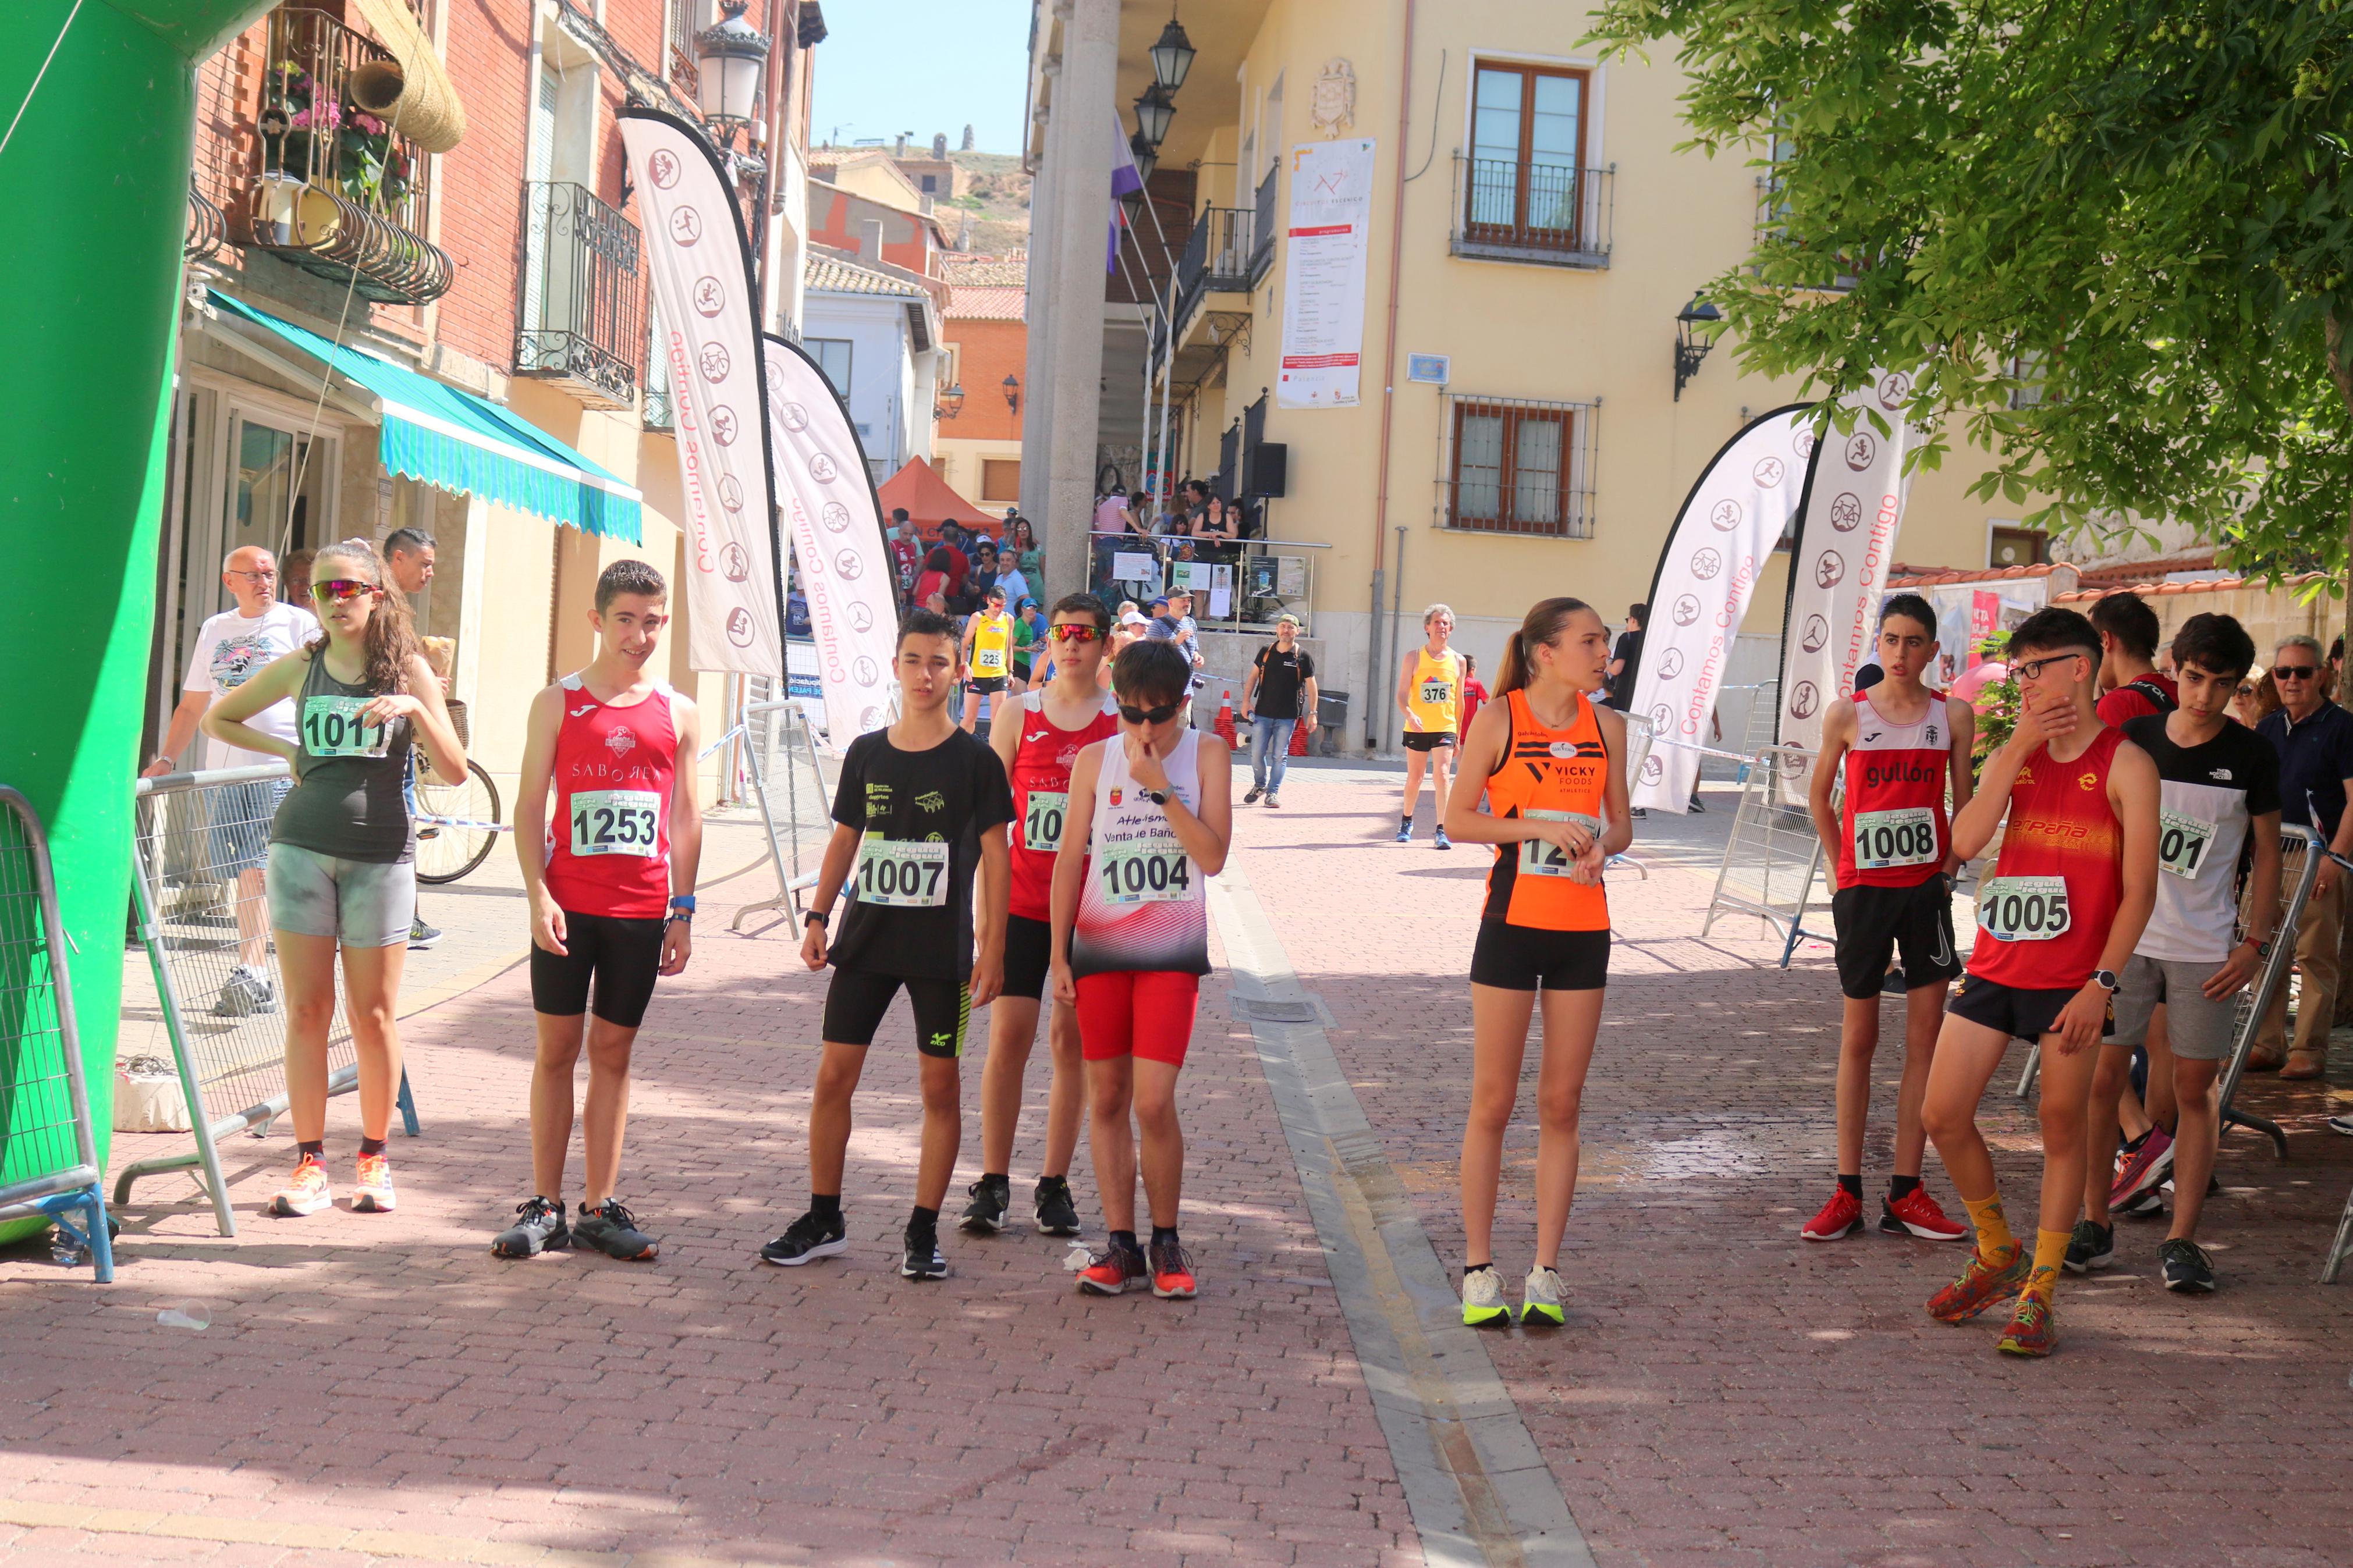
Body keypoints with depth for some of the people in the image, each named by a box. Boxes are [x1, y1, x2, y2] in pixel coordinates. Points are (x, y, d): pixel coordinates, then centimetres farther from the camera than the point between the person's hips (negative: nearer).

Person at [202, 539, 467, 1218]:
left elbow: (454, 770, -3)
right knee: (306, 1010, 2)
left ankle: (374, 1158, 16)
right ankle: (310, 1161, 8)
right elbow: (218, 719, 21)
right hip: (303, 848, 2)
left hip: (381, 854, -1)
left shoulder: (409, 671, 3)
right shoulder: (301, 667, 8)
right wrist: (287, 750, 8)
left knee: (374, 1015, 3)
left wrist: (416, 710, -17)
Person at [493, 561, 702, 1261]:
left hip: (641, 911, 2)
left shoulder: (678, 715, 8)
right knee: (558, 1048, 2)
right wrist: (539, 895, -10)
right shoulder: (557, 703, 3)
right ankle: (544, 1205, 10)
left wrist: (682, 912, 6)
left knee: (613, 1051, 7)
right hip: (567, 906, -2)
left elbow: (686, 819, 11)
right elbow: (529, 807, 1)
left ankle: (599, 1206, 13)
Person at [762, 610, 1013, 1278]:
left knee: (940, 1085, 2)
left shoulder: (975, 761, -4)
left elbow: (994, 857, -3)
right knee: (834, 1076, 3)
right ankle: (823, 1221, 16)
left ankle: (923, 1232, 11)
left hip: (942, 947, -3)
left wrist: (993, 947, -7)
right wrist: (817, 917, 7)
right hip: (866, 939, 3)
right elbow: (845, 840, 14)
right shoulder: (866, 753, 6)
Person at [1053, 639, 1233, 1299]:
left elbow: (1213, 857, -9)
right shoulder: (1095, 760, 5)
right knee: (1106, 1099, 5)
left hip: (1171, 953, -2)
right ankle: (1120, 1244, 14)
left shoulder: (1207, 755, 0)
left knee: (1154, 1102, -9)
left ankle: (1166, 1242, 9)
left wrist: (1161, 788, -16)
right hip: (1099, 947, 3)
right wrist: (1059, 954, 4)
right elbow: (1070, 859, 8)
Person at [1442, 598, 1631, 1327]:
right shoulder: (1499, 718, -4)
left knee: (1561, 1104, 6)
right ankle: (1479, 1268, 11)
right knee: (1493, 1102, 1)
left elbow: (1620, 823, 14)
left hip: (1583, 928, 4)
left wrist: (1601, 844, -9)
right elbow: (1458, 816, -4)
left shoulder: (1606, 725, 7)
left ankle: (1546, 1272, 13)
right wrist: (1541, 828, -16)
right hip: (1512, 920, -4)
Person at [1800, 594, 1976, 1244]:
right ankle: (1847, 1192, 10)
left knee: (1926, 1039, 1)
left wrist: (1948, 867, -1)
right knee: (1858, 1039, 5)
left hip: (1927, 889, 1)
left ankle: (1905, 1193, 8)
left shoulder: (1953, 715, 1)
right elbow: (1820, 798, 11)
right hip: (1864, 890, -1)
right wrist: (1842, 869, 7)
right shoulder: (1848, 715, -1)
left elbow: (1965, 804, 8)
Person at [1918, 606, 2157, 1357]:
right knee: (1942, 1115, 4)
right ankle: (1998, 1254, 25)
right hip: (1994, 967, 5)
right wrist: (2019, 748, -10)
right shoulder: (2013, 755, 10)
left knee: (2062, 1130, 3)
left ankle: (2038, 1295, 14)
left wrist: (2102, 984, -16)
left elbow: (2139, 888, -8)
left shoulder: (2124, 763, -5)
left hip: (2071, 979, -5)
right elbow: (1966, 841, -7)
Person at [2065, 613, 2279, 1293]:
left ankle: (2181, 1239, 9)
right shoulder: (2133, 740, 1)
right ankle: (2095, 1224, 14)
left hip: (2207, 948, -1)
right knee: (2103, 1077, 1)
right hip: (2124, 935, 1)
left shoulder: (2251, 756, -1)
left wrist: (2256, 943, -2)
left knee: (2194, 1088, 1)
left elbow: (2267, 853, 5)